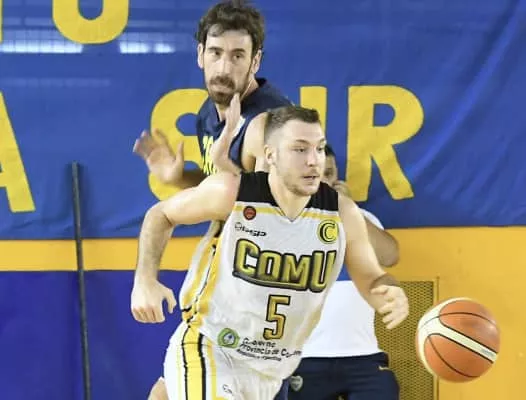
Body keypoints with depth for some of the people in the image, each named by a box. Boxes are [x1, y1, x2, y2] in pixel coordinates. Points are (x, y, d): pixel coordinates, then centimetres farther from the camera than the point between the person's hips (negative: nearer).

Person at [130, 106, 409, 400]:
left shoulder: (342, 213, -11)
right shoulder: (231, 192, -18)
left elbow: (371, 279, 2)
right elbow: (162, 214, -2)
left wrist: (393, 296, -22)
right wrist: (145, 281, -14)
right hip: (208, 349, -5)